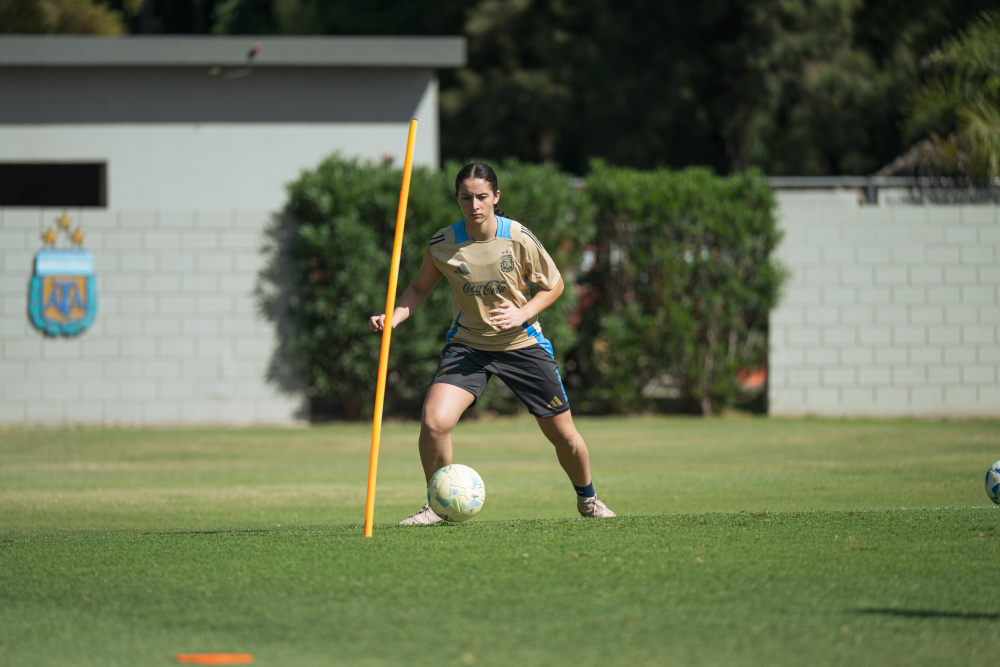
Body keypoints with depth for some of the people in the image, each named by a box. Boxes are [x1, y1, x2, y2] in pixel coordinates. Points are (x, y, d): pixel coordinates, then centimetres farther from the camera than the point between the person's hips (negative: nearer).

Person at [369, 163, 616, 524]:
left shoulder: (518, 239, -14)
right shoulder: (443, 244, -12)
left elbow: (553, 284, -1)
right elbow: (419, 288, 5)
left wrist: (523, 313, -17)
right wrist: (393, 317, -13)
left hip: (522, 343, 0)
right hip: (467, 343, 0)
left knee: (563, 433, 7)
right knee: (433, 423, -23)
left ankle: (586, 497, 38)